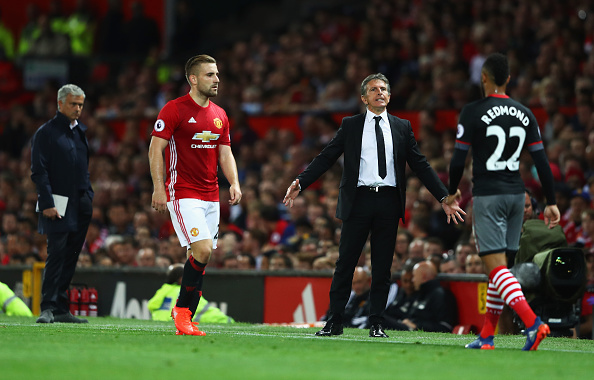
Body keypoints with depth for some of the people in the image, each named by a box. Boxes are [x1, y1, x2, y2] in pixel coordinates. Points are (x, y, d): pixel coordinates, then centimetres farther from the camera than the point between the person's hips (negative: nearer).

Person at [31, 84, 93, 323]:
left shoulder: (80, 132, 18)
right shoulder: (46, 132, -3)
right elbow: (39, 171, -9)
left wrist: (90, 199, 15)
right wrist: (47, 203, -16)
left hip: (80, 208, 7)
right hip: (57, 205, -7)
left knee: (71, 257, 6)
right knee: (56, 255, -10)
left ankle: (61, 309, 9)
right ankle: (48, 308, -8)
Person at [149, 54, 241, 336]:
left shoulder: (219, 115, 13)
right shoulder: (174, 109, -7)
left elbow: (225, 153, 18)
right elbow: (155, 149, -9)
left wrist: (234, 183, 1)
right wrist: (158, 187, -17)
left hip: (210, 196, 7)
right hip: (183, 193, -7)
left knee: (199, 258, 5)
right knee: (203, 250, -18)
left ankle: (185, 317, 12)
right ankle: (182, 309, -3)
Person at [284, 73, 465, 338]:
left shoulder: (402, 127, 12)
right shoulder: (350, 125, 9)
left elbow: (420, 165, 12)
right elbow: (326, 158, 7)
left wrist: (444, 197, 5)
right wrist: (300, 183, -5)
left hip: (388, 202, 1)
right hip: (358, 201, -1)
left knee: (382, 267, 3)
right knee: (345, 263, 0)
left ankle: (376, 324, 9)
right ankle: (334, 322, 5)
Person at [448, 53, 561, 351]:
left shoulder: (473, 112, -7)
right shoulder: (524, 114, 7)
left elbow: (458, 161, -7)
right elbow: (541, 161, 6)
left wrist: (451, 195, 8)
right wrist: (551, 202, 10)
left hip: (487, 197, -6)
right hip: (516, 194, 6)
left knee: (496, 267, -10)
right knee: (500, 267, 13)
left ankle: (533, 323, -28)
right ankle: (486, 337, 16)